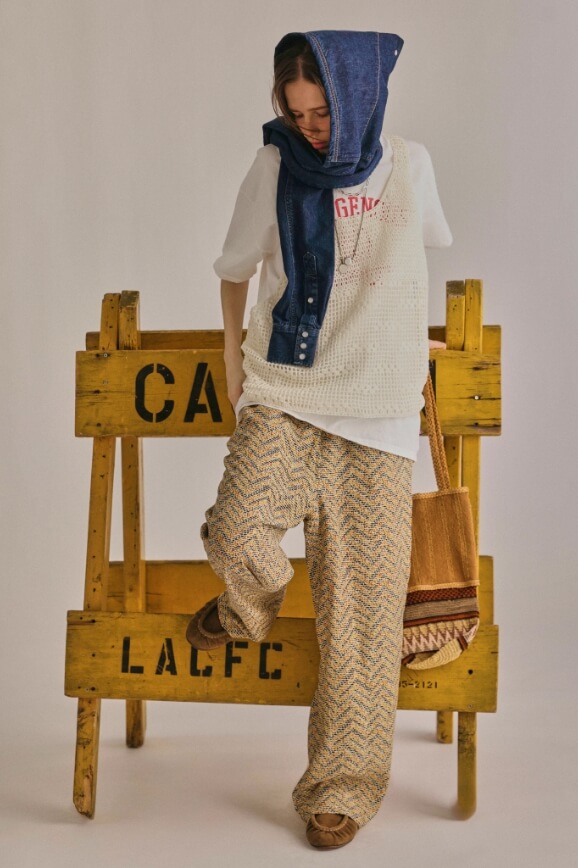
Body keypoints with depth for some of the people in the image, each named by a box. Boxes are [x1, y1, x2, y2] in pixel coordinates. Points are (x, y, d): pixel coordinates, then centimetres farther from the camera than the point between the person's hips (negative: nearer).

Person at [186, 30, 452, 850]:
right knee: (237, 532, -27)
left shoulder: (409, 167, 2)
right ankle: (249, 606, 13)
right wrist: (233, 356, 16)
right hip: (281, 397, 0)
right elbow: (235, 268, 14)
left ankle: (343, 786, 17)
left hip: (378, 415, 0)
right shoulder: (273, 169, 0)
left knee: (363, 605, -1)